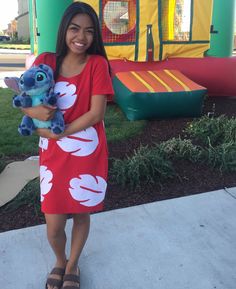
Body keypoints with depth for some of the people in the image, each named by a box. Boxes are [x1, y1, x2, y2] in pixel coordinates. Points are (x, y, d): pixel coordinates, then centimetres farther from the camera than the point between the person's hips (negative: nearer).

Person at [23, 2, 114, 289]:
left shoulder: (97, 64, -9)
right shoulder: (46, 61, -1)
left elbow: (96, 113, -15)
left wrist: (57, 133, -17)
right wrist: (36, 110, -20)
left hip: (86, 155, -1)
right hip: (53, 156, 2)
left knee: (81, 215, 15)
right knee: (54, 225, 6)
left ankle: (72, 265, 43)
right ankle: (59, 261, 41)